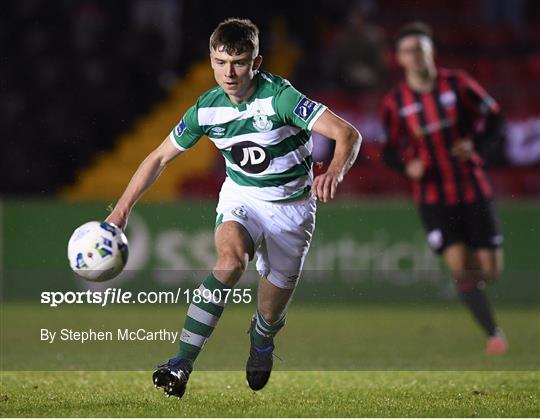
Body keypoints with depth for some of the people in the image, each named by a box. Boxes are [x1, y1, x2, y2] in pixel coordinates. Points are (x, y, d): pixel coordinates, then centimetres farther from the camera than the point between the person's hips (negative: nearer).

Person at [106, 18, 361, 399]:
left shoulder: (280, 97, -25)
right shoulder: (207, 109, -11)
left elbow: (348, 134, -32)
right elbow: (160, 157, 1)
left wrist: (335, 172, -52)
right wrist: (121, 210, -6)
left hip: (292, 206, -1)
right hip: (241, 197, 1)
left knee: (272, 314, 4)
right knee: (231, 260, -33)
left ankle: (261, 339, 46)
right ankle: (181, 365, -33)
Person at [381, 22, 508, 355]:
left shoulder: (457, 84, -3)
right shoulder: (396, 102, -1)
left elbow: (494, 118, 4)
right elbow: (391, 149, 8)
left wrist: (477, 145, -14)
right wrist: (408, 166, -13)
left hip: (473, 188, 0)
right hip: (433, 197, 0)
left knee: (490, 270, 0)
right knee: (460, 269, -15)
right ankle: (494, 334, -6)